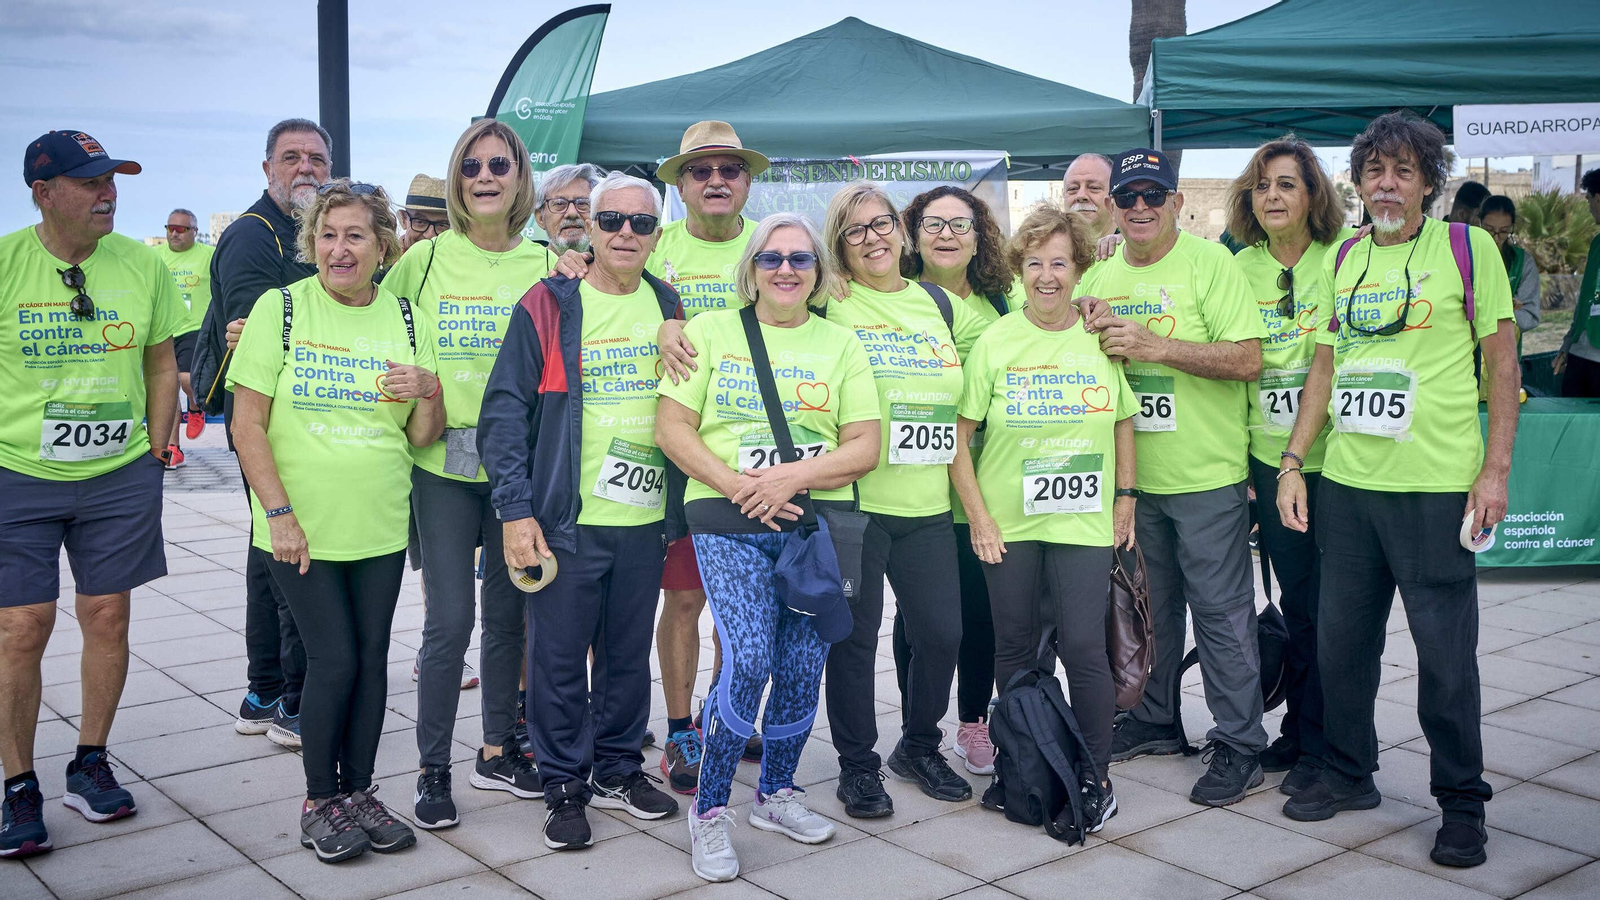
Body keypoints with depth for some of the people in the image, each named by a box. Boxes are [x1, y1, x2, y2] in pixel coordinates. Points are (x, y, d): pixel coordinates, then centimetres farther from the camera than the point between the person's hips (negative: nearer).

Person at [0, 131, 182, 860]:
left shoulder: (142, 264, 1)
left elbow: (161, 363, 10)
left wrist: (154, 452, 6)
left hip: (120, 477, 2)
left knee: (107, 616, 8)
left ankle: (90, 765, 25)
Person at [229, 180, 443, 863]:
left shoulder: (408, 322, 4)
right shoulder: (280, 309, -5)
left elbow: (423, 438, 6)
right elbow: (247, 424, -7)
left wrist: (427, 393, -15)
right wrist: (279, 511, -13)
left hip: (381, 527, 3)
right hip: (301, 526, -3)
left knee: (370, 660, 8)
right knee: (334, 659, -3)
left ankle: (359, 790, 24)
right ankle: (319, 801, 16)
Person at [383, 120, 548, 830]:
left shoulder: (544, 266, 4)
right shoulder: (425, 259, 2)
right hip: (445, 460, -2)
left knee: (507, 609, 11)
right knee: (450, 618, -3)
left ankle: (497, 751, 26)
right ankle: (433, 767, 12)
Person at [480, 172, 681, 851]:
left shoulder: (667, 308, 8)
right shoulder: (547, 307, -5)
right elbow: (505, 410, -7)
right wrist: (515, 509, -14)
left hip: (646, 518, 4)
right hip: (566, 520, -4)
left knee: (629, 654, 14)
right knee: (559, 658, 4)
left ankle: (618, 769, 31)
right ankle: (565, 786, 18)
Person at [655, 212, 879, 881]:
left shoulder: (841, 344, 11)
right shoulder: (711, 331, 7)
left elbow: (865, 447, 4)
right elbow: (672, 429, 0)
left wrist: (793, 476, -12)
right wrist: (736, 484, -13)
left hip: (818, 521, 3)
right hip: (728, 524, -2)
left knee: (802, 666, 4)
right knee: (747, 661, -15)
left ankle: (776, 793, 27)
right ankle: (710, 807, 3)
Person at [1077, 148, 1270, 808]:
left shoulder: (1210, 263, -9)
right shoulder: (1098, 277, 8)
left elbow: (1247, 359, -17)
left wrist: (1154, 344, -23)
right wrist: (1095, 338, -7)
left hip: (1206, 476, -5)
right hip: (1132, 474, 6)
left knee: (1220, 610, 0)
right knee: (1149, 604, 17)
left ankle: (1238, 745, 12)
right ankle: (1153, 720, 32)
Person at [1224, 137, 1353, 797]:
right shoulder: (1240, 269, 7)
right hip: (1270, 458, 3)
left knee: (1330, 604, 2)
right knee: (1296, 601, 13)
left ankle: (1322, 746, 15)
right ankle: (1297, 731, 27)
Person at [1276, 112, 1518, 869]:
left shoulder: (1468, 247, -1)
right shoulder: (1342, 260, 11)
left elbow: (1502, 362, -2)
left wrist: (1495, 469, -9)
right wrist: (1291, 464, 7)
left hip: (1435, 486, -4)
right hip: (1345, 482, 5)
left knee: (1445, 651, 2)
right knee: (1341, 637, 12)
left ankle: (1461, 801, 19)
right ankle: (1349, 774, 30)